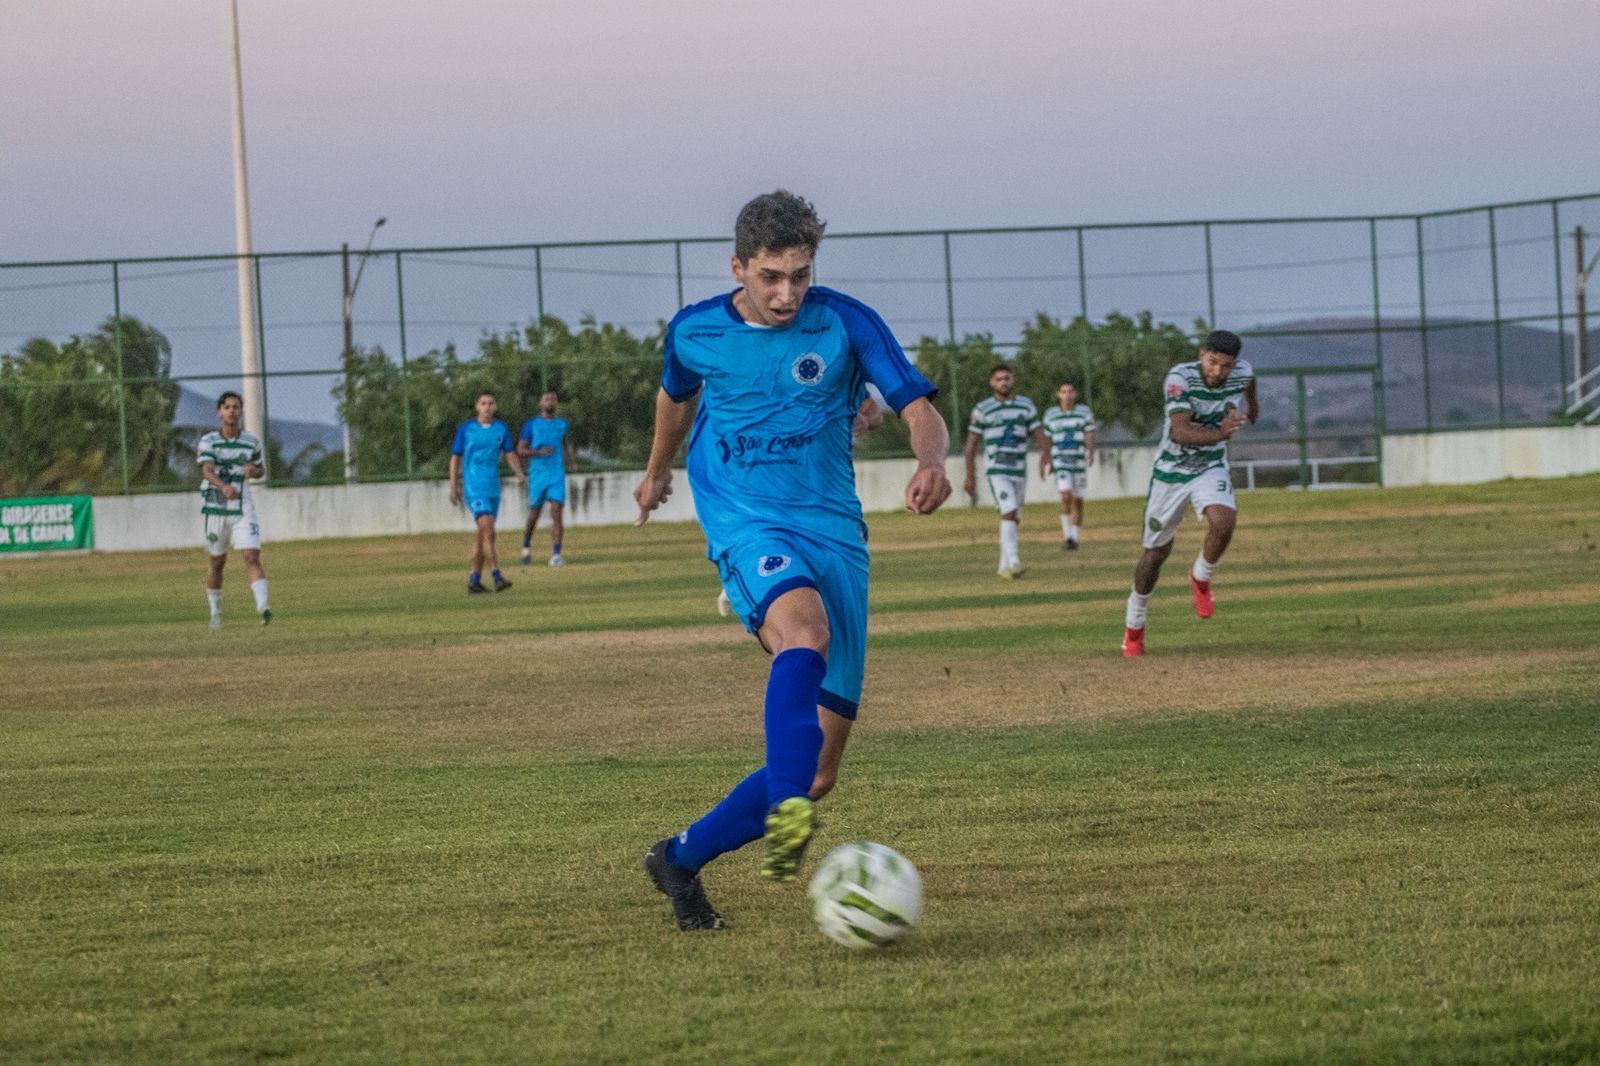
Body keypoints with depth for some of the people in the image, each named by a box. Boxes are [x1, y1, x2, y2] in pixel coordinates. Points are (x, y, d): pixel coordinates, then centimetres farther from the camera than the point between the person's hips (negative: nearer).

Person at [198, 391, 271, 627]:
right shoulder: (208, 442, -6)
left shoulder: (252, 442, 4)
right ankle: (215, 612, 28)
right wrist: (224, 486, -43)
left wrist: (254, 470, -6)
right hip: (215, 509, -1)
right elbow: (207, 471, -22)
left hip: (243, 510, 1)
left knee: (252, 557, -17)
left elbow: (261, 469, 19)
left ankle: (262, 606, -28)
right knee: (217, 562, 10)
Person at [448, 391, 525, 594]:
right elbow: (455, 457, 2)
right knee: (488, 530, -18)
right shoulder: (465, 429, -2)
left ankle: (474, 579, 17)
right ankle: (496, 577, -21)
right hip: (473, 487, -5)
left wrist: (519, 474, -10)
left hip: (493, 487, 5)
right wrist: (453, 487, -3)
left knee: (482, 535, 9)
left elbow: (510, 454, 9)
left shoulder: (501, 429, 7)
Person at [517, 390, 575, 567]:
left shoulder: (561, 424, 11)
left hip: (557, 475, 2)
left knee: (557, 513, -13)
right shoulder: (531, 424, -1)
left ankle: (556, 555, -17)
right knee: (534, 515, 8)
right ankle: (526, 545, 36)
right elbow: (520, 450, -3)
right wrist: (540, 452, -19)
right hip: (537, 475, -2)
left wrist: (569, 460, 14)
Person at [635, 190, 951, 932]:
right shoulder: (695, 332, 2)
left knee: (819, 771, -1)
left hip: (833, 529, 2)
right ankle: (788, 815, -53)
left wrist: (931, 463, -31)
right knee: (804, 628, -39)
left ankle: (681, 860, 18)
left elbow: (920, 410, -8)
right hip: (745, 526, -2)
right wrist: (656, 472, 42)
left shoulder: (845, 325, -3)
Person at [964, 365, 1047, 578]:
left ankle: (1004, 566, 19)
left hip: (1019, 470, 4)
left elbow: (1038, 436, 7)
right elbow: (971, 444, 2)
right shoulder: (983, 409, -1)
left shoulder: (1026, 405, 8)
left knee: (1013, 519, 9)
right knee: (1009, 512, -20)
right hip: (996, 470, -4)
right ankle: (1013, 562, -28)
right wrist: (970, 477, 0)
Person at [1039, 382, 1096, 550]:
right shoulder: (1051, 415, 4)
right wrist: (1042, 463, 12)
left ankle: (1074, 538, 17)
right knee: (1066, 496, -18)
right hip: (1060, 462, -1)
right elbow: (1047, 441, 11)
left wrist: (1091, 453, -27)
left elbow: (1090, 437, -9)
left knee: (1078, 501, 5)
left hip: (1079, 461, 1)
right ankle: (1067, 535, -8)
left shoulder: (1085, 413, 0)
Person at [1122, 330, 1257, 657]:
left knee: (1222, 522, -28)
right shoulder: (1180, 378, -26)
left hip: (1211, 468, 2)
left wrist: (1250, 405, 35)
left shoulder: (1243, 373, -12)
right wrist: (1219, 433, -53)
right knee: (1157, 551, 8)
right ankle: (1134, 626, 29)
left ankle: (1200, 578, 4)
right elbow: (1181, 432, -37)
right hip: (1171, 470, -2)